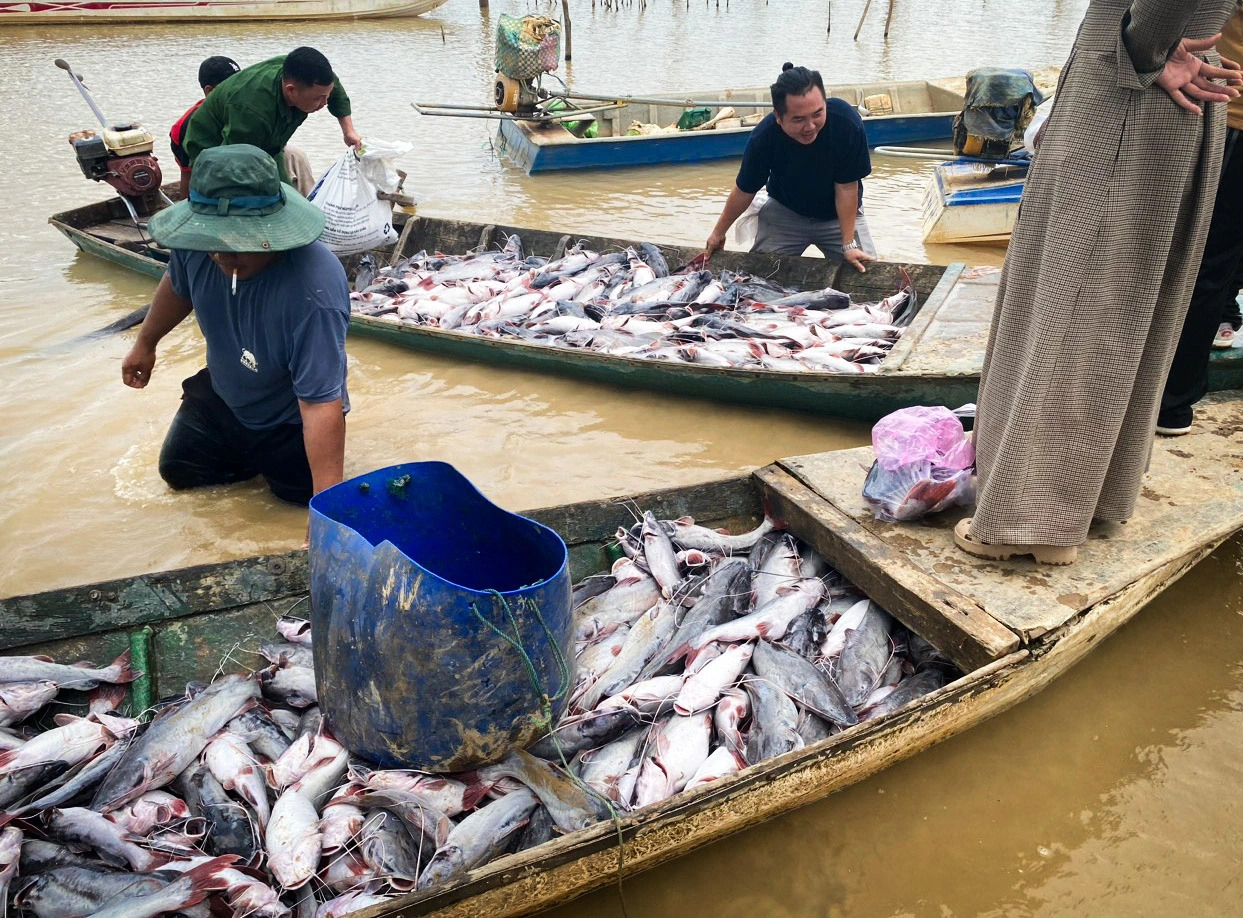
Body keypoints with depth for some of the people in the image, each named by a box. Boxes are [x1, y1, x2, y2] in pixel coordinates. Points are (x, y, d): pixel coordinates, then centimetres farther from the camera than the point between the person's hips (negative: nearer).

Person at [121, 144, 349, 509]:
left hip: (287, 421, -6)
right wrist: (145, 344, 20)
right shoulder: (199, 238, -23)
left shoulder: (314, 293, -43)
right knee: (178, 472, 17)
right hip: (220, 395, 6)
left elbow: (321, 404, -44)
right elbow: (177, 286, 3)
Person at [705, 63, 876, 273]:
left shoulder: (847, 122, -33)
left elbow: (846, 187, -23)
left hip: (838, 214, 0)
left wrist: (849, 244, -23)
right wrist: (719, 232, 0)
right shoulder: (763, 137, -29)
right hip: (784, 212, 1)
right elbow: (744, 192, -12)